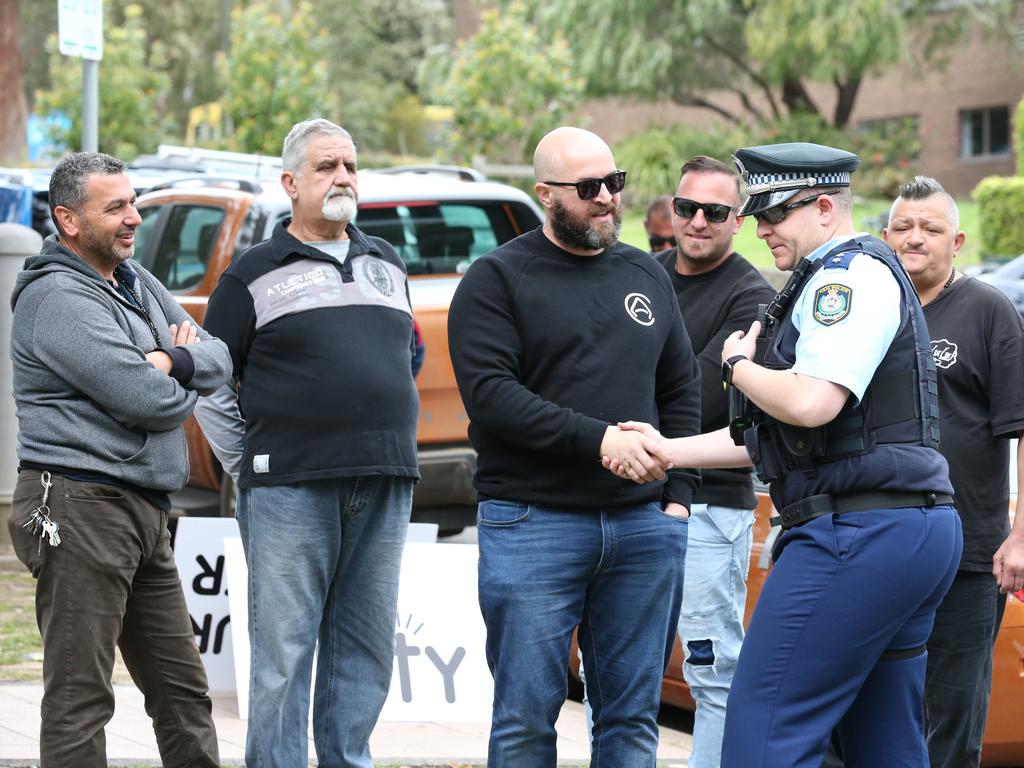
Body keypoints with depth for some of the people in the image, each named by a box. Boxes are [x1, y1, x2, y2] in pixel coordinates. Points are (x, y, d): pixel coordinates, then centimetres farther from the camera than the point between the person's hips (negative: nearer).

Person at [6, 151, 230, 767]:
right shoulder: (59, 299, -14)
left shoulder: (136, 281, 16)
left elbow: (219, 359, 11)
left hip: (144, 509, 10)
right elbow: (149, 402, -21)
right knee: (80, 696, -7)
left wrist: (172, 361, -10)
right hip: (81, 508, -10)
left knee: (184, 690, 13)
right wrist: (184, 386, 2)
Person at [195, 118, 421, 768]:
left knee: (367, 651, 8)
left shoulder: (388, 264, 17)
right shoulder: (256, 274, 2)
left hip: (385, 491, 5)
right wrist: (249, 462, 0)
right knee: (283, 653, -4)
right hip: (290, 491, -5)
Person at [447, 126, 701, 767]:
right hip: (534, 525, -4)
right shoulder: (498, 278, 0)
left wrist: (679, 495, 6)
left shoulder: (647, 276, 16)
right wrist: (598, 438, -19)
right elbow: (489, 392, -12)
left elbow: (682, 391, 18)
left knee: (633, 717, 7)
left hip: (644, 525, 4)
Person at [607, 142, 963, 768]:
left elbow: (811, 404, -23)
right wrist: (669, 451, 20)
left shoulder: (852, 273, -8)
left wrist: (739, 365, -4)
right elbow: (772, 435, 26)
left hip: (859, 530, -11)